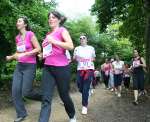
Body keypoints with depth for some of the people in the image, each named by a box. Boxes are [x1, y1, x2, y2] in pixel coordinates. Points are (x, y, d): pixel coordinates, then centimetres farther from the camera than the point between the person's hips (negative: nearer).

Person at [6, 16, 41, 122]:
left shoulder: (30, 34, -9)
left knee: (25, 92, -6)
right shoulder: (17, 37, 11)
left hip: (29, 66, -6)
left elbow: (38, 49, -14)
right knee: (15, 91, 1)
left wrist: (24, 54, -20)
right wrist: (11, 57, 8)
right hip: (19, 66, 7)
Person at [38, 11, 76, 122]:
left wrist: (53, 41, -21)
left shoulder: (62, 30, -3)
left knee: (64, 96, 10)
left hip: (61, 68, -5)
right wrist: (43, 55, 13)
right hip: (48, 68, 6)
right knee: (46, 99, -5)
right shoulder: (48, 34, 16)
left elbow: (71, 46, -19)